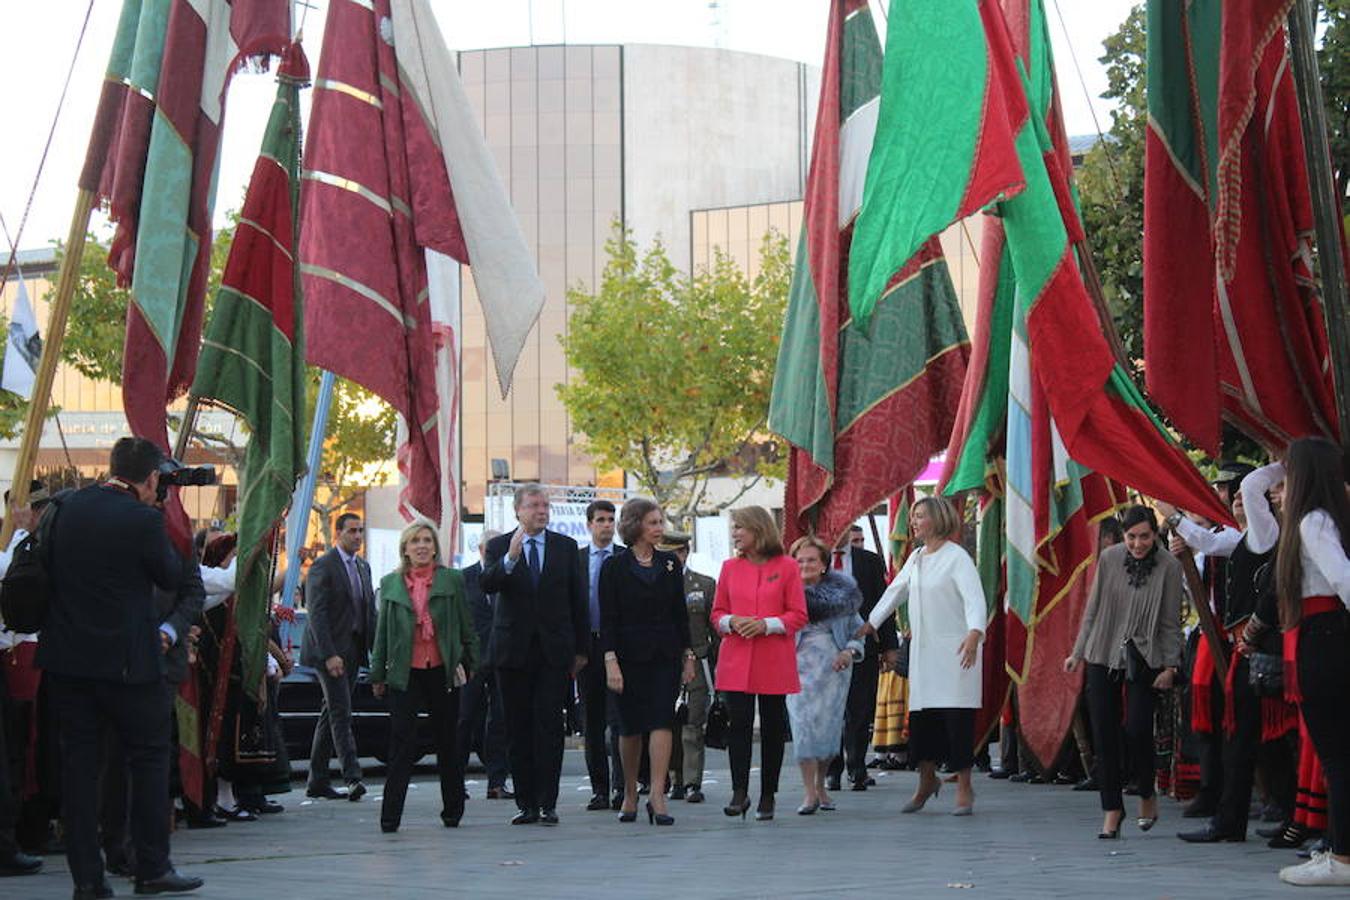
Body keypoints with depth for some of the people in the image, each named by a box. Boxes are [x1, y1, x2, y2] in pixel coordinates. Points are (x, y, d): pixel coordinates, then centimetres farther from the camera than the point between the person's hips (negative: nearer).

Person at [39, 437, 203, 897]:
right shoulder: (143, 519, -15)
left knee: (78, 759, 8)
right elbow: (171, 576, -3)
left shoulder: (70, 506, 4)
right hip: (126, 659, -5)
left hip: (65, 656, 5)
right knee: (149, 756, 8)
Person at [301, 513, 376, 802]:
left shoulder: (363, 567, 15)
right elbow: (317, 614, -15)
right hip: (329, 651, -7)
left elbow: (370, 611, 17)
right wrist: (329, 655, -21)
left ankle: (317, 781, 14)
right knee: (341, 713, -13)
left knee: (332, 713, 10)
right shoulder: (323, 567, -9)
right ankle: (353, 777, -19)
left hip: (353, 651, 8)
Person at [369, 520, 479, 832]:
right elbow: (382, 631, 10)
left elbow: (466, 625, 7)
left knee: (448, 742, 9)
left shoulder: (452, 580, 4)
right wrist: (378, 674, 9)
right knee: (402, 743, -5)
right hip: (405, 673, 0)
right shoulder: (390, 584, 7)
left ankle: (453, 811, 19)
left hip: (443, 671, 0)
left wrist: (469, 663, 2)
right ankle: (390, 816, -6)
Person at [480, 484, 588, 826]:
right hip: (513, 650, 0)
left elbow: (578, 600, 10)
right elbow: (487, 583, -15)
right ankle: (526, 803, 8)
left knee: (549, 726, -6)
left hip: (554, 650, 0)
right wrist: (510, 558, -31)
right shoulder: (499, 546, 3)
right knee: (518, 730, 3)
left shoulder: (566, 547, 8)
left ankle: (548, 803, -6)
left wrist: (581, 648, 8)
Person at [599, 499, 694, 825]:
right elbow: (607, 618, -5)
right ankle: (630, 795, 20)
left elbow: (680, 612, 12)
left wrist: (688, 655, 8)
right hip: (629, 654, -2)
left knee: (662, 721, -11)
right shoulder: (614, 567, -2)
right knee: (630, 726, 5)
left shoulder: (670, 564, 9)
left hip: (665, 655, 2)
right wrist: (610, 661, -13)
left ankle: (657, 796, -16)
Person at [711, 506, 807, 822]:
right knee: (738, 724, -8)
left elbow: (799, 615, 0)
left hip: (775, 662, -2)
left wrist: (767, 624, -15)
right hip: (736, 661, 2)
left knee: (773, 727, 4)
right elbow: (717, 613, 14)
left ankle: (767, 797, 12)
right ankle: (739, 792, -6)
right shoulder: (730, 568, 11)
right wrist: (731, 622, -8)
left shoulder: (786, 567, 1)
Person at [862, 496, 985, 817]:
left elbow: (974, 597, -20)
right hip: (923, 649, 7)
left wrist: (974, 633, -36)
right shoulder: (916, 558, 15)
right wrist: (870, 623, 25)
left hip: (955, 650, -7)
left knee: (956, 716, -6)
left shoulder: (956, 557, -9)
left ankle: (964, 788, 2)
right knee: (921, 716, 6)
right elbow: (895, 591, 26)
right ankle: (927, 780, 22)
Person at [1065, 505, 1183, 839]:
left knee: (1137, 730, -11)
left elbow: (1170, 621, -1)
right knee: (1104, 733, -1)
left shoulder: (1169, 566, -6)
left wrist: (1170, 665, -4)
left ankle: (1147, 794, 15)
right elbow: (1093, 609, 8)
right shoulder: (1109, 558, -1)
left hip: (1143, 659, -2)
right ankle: (1112, 808, 8)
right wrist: (1078, 653, 10)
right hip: (1104, 655, 2)